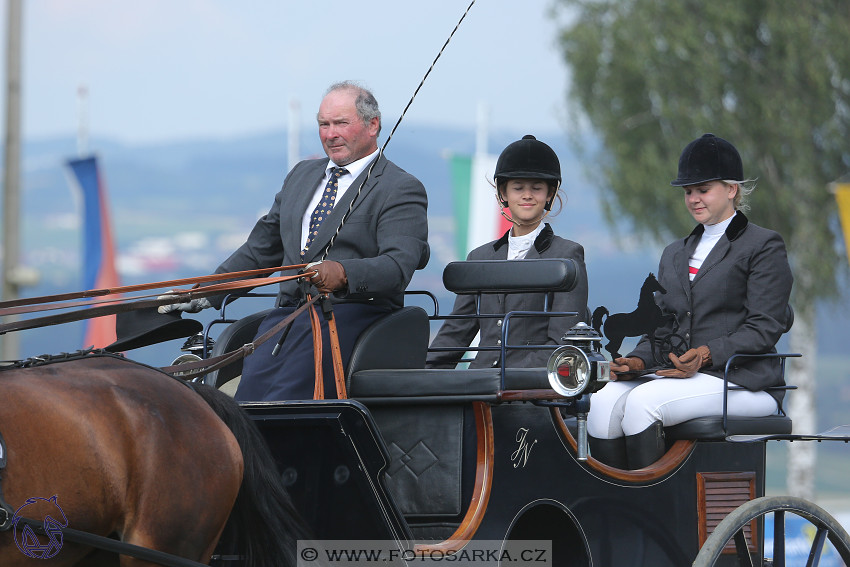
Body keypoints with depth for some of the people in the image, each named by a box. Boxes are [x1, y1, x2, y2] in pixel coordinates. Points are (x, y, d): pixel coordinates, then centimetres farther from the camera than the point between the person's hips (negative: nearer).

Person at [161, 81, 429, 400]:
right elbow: (261, 248, 31)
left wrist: (343, 273, -33)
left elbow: (398, 266, -14)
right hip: (290, 311, 5)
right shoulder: (302, 176, 24)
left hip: (353, 312, -5)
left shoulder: (402, 190, 2)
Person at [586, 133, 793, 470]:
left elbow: (765, 328, -7)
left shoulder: (764, 246, 4)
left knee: (642, 402, -32)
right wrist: (639, 361, -2)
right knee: (605, 401, -24)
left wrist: (707, 354, -21)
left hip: (742, 380, -6)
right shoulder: (675, 255, 26)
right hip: (676, 373, 6)